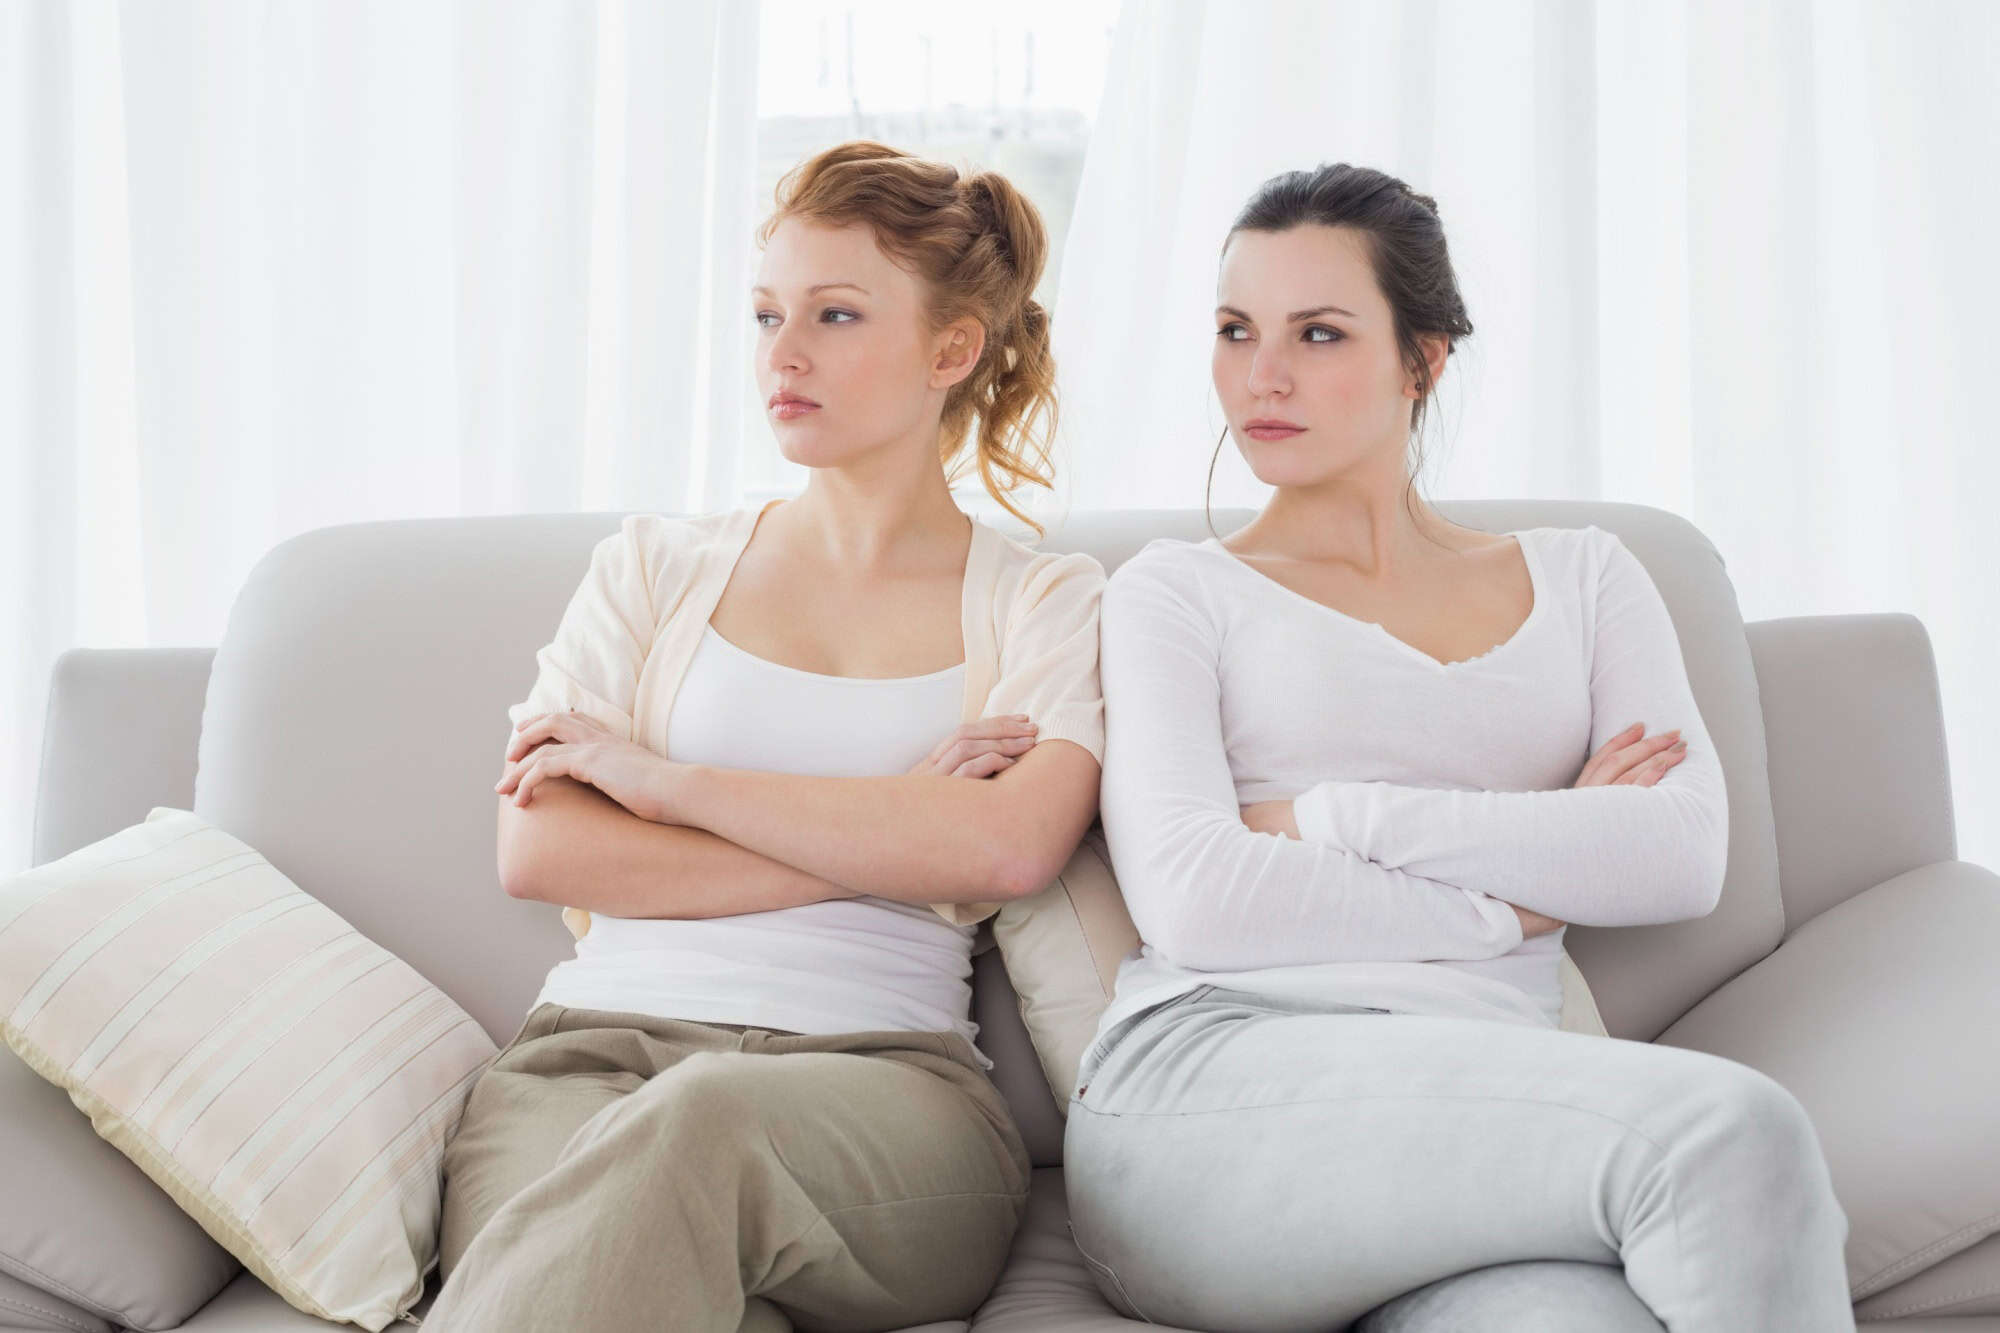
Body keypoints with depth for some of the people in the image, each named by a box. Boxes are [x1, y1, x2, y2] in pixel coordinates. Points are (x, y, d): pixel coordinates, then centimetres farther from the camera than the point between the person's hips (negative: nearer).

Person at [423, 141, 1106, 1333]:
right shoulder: (656, 565, 19)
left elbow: (1009, 848, -8)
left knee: (700, 1119, -38)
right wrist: (875, 843, -1)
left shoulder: (1049, 602, 13)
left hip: (887, 1076, 0)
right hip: (591, 1053, 1)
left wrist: (666, 778, -3)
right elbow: (538, 852, 5)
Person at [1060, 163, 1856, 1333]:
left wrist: (1342, 819, -2)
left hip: (1482, 1109, 2)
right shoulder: (1177, 592, 14)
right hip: (1217, 1086, -2)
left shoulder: (1583, 576, 22)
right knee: (1729, 1131, -29)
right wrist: (1514, 902, 0)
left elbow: (1687, 854, 4)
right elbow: (1191, 900, -3)